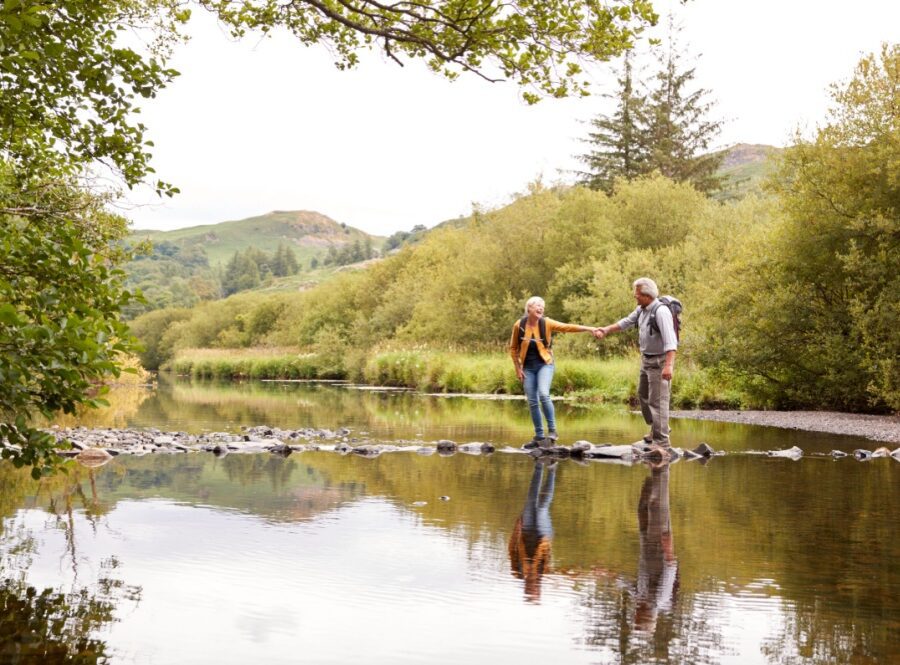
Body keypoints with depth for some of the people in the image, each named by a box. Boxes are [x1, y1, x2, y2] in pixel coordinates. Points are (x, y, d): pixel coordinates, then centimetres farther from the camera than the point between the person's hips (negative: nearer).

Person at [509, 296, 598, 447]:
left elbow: (568, 327, -14)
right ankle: (539, 437, 13)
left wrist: (589, 329, -24)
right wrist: (518, 369, 2)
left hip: (544, 364, -2)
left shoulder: (546, 323, -7)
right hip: (528, 367, 2)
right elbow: (513, 348, 5)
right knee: (532, 402, 3)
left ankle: (552, 431, -12)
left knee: (543, 394, -24)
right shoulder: (519, 325, -5)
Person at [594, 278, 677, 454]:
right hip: (646, 360, 10)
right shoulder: (642, 310, 4)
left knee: (658, 400, -11)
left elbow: (670, 340, -32)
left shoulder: (661, 311, -24)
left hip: (660, 361, -10)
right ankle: (656, 431, 39)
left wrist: (669, 365, -40)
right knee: (643, 395, 22)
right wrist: (606, 330, 18)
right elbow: (626, 322, 21)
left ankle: (662, 443, -10)